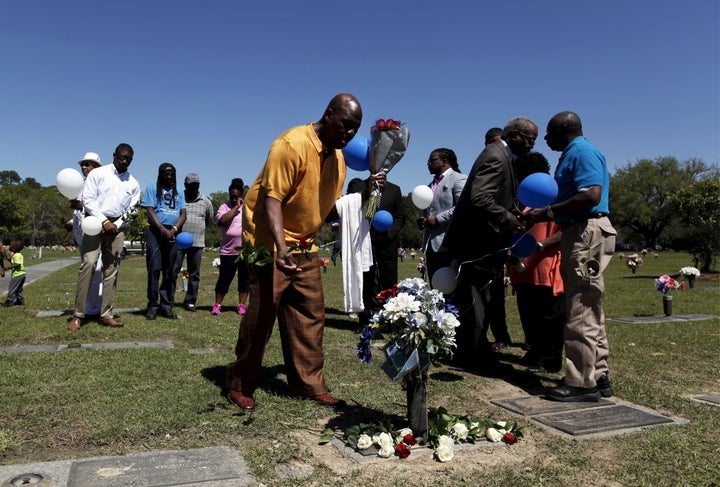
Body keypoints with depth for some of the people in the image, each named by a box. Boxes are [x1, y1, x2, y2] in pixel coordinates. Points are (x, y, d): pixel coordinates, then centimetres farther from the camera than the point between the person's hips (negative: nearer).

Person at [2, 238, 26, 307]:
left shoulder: (16, 255, -18)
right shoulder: (19, 254, 13)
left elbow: (17, 264, -27)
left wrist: (8, 267, -28)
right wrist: (9, 259, 10)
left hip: (17, 275, -10)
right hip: (21, 274, 10)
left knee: (12, 288, -4)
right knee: (19, 289, 17)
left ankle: (10, 301, 0)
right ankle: (21, 300, 23)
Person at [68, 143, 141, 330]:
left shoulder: (133, 184, 12)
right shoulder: (97, 173, 3)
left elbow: (131, 210, 11)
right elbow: (87, 199, -4)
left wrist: (115, 225, -6)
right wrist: (104, 221, -13)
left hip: (117, 228, 4)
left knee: (111, 270, 2)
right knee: (88, 263, -17)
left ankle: (106, 315, 5)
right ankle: (78, 314, -12)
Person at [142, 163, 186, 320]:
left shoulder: (178, 192, 18)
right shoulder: (152, 188, 7)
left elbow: (183, 214, 9)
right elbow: (150, 211, -3)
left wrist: (174, 229, -9)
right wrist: (163, 230, -14)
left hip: (173, 234, 4)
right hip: (156, 232, -4)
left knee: (171, 272, 3)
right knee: (154, 269, -6)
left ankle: (167, 306, 9)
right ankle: (152, 306, 0)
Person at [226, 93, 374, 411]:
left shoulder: (338, 157, 8)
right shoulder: (293, 145, -17)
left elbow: (330, 211, 10)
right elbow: (272, 200, -22)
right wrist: (281, 248, -34)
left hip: (304, 245, 8)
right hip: (271, 242, -8)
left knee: (310, 315, 6)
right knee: (262, 313, -4)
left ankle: (310, 385, 16)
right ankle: (240, 386, 12)